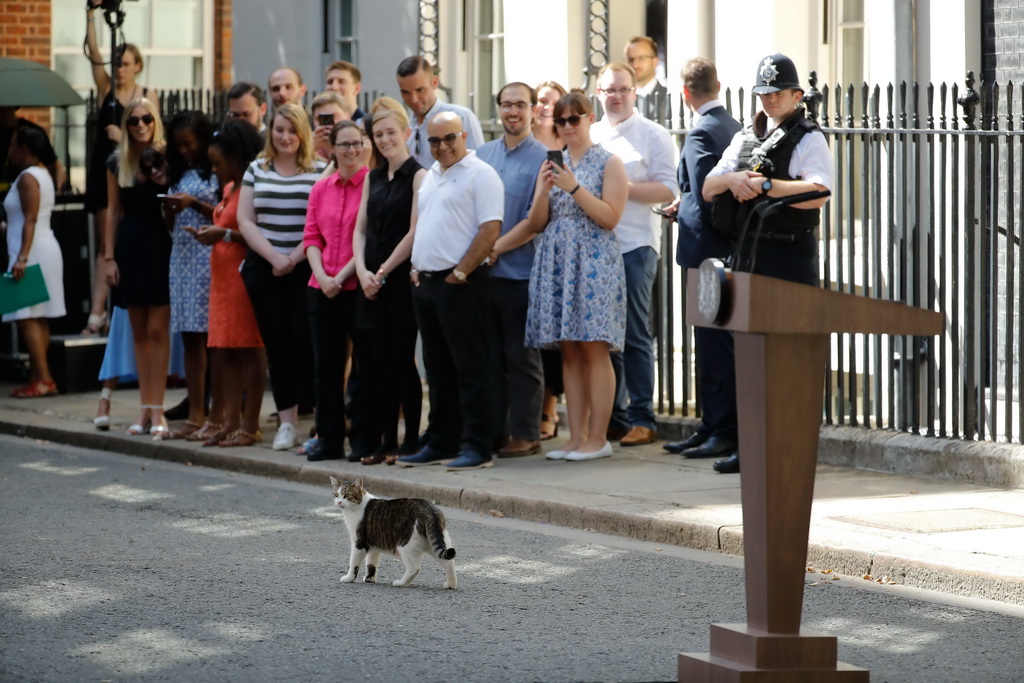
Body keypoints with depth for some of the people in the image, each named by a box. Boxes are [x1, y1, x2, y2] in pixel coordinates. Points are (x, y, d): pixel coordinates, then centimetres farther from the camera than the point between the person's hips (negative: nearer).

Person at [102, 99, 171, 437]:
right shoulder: (117, 164, 7)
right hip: (131, 249, 4)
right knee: (139, 332, 7)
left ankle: (157, 408, -5)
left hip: (162, 247, -4)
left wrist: (164, 184, -18)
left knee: (157, 329, -7)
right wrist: (109, 257, 6)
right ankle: (146, 407, 11)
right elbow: (113, 211, 10)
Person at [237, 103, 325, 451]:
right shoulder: (256, 170, 10)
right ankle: (287, 422, 9)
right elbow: (245, 220, 5)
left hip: (306, 269, -3)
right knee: (277, 345, 5)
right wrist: (274, 257, -7)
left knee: (305, 341, -9)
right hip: (265, 271, 3)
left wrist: (294, 258, -11)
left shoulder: (319, 172, 0)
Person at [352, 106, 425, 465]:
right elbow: (360, 229, 13)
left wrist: (384, 271, -11)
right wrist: (363, 271, -2)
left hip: (402, 278, -6)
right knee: (378, 361, 6)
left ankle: (411, 440, 2)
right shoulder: (374, 178, 15)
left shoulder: (418, 175, -6)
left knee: (402, 360, -4)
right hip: (372, 283, 7)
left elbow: (415, 231, -12)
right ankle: (387, 441, 11)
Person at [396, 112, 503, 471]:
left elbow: (490, 229, -16)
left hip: (460, 284, -9)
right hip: (426, 282, 9)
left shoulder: (480, 175, -8)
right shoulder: (430, 177, 19)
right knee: (438, 370, 12)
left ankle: (477, 447, -6)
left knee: (470, 370, -6)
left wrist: (460, 272, -17)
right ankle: (441, 443, 18)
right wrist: (416, 267, 12)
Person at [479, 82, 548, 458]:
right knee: (491, 356, 8)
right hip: (483, 273, 5)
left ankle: (525, 434, 6)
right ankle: (493, 431, 13)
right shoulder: (483, 155, 13)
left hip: (519, 272, -5)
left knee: (521, 357, 1)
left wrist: (495, 249, -14)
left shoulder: (542, 159, -5)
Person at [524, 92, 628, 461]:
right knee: (569, 352, 5)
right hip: (557, 262, 5)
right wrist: (544, 190, -7)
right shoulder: (553, 165, 15)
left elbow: (610, 217, -10)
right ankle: (577, 436, 7)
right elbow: (537, 223, 11)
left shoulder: (609, 163, 0)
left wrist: (575, 188, -15)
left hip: (593, 261, -5)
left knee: (594, 350, -8)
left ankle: (597, 438, -6)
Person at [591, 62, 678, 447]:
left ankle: (642, 419, -1)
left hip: (634, 245, -5)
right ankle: (611, 416, 15)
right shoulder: (589, 135, 17)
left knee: (634, 335, -5)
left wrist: (624, 187, -17)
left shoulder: (652, 135, 1)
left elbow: (668, 190, -7)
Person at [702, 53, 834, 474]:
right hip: (749, 251, 7)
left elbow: (817, 194, -20)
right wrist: (732, 179, -8)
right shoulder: (745, 139, 19)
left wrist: (764, 185, -20)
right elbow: (708, 188, 13)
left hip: (790, 254, -7)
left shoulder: (809, 139, -4)